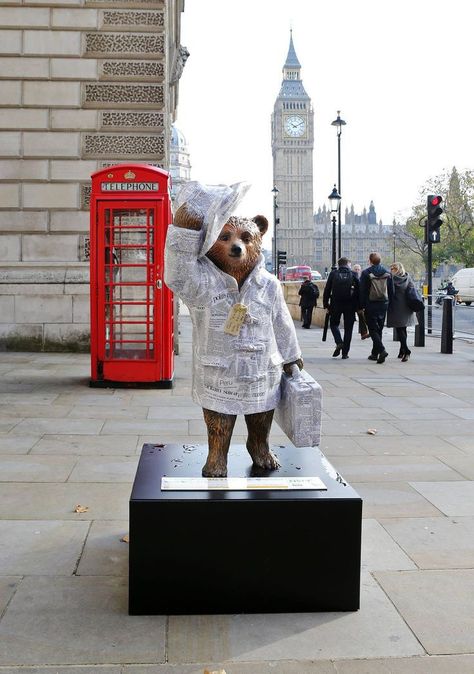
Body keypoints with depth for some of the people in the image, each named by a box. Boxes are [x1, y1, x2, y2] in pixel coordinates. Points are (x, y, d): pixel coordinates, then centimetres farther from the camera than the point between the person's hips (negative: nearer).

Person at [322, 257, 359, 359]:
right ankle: (345, 352, 6)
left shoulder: (333, 274, 2)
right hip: (350, 305, 0)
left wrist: (326, 304, 6)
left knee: (334, 323, 18)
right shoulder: (353, 274, 2)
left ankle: (339, 343, -6)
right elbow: (358, 291, -1)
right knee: (348, 328, 7)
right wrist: (358, 307, 4)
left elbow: (327, 290, 1)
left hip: (336, 304, 0)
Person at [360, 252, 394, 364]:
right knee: (379, 329, 14)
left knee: (373, 329, -3)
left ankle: (381, 350, -22)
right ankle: (375, 353, 20)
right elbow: (391, 291, 9)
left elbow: (362, 291, -8)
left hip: (371, 305, -5)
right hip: (383, 304, 5)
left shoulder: (366, 273, -8)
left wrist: (362, 306, -3)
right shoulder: (387, 273, 6)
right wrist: (389, 303, 14)